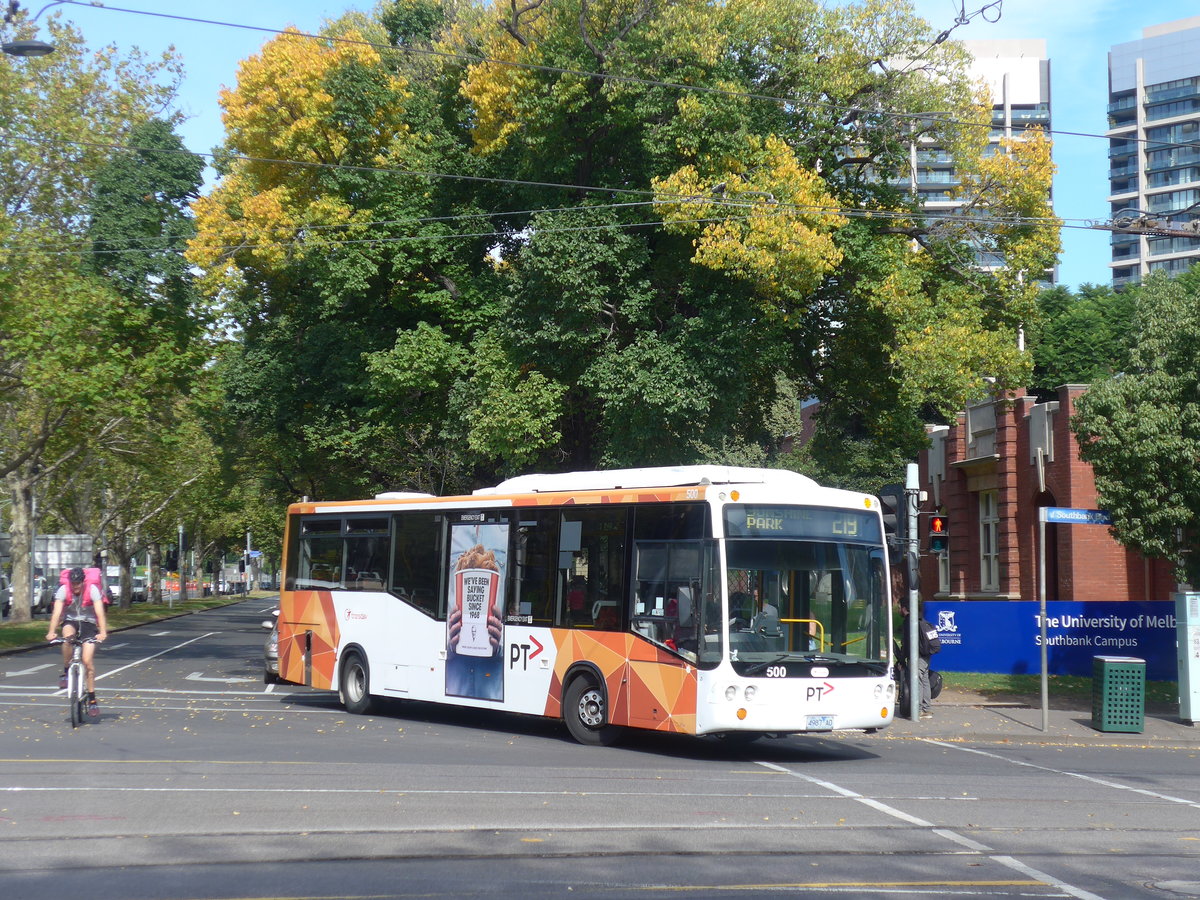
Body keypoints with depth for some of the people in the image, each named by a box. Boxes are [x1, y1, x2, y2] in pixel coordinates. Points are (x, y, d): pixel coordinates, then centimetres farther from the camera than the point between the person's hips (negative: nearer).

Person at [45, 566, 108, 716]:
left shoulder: (92, 590, -18)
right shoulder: (63, 590, -14)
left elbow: (100, 613, -24)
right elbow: (57, 612, -22)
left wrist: (103, 632, -39)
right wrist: (51, 632, -37)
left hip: (88, 623, -1)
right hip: (70, 621, 1)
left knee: (88, 661, -13)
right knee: (68, 635, -37)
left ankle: (92, 699, -4)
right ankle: (66, 672, -17)